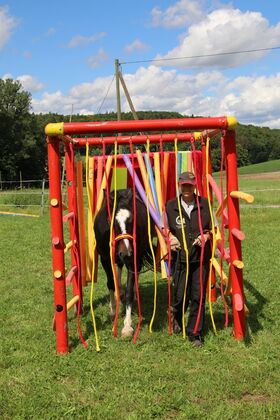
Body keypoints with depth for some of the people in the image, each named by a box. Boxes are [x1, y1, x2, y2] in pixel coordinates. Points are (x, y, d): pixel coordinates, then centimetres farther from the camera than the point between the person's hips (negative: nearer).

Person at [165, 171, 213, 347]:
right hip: (180, 257, 0)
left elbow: (213, 228, 9)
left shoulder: (205, 204, 1)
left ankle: (195, 333, 17)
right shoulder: (171, 206, 2)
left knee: (198, 296, 2)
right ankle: (177, 318, 38)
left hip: (201, 257, 0)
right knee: (180, 295, 3)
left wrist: (206, 236, -11)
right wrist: (170, 238, -8)